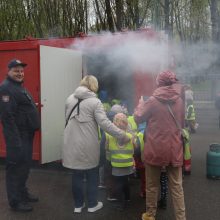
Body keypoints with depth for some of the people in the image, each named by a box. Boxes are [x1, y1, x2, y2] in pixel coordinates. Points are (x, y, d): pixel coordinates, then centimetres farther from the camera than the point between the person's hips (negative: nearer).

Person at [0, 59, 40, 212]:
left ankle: (23, 192, 35)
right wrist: (15, 140, -27)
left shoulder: (19, 86, 16)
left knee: (25, 165, 20)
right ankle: (16, 201, 12)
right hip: (17, 136, -10)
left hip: (26, 134, 10)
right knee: (16, 167, 0)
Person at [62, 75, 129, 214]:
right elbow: (105, 123, -18)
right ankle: (92, 204, 24)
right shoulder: (95, 101, -12)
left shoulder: (70, 99, 5)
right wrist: (122, 135, -13)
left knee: (77, 174, 15)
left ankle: (78, 205, 26)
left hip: (73, 143, 4)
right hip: (89, 145, -4)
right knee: (92, 175, 13)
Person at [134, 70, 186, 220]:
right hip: (175, 150, 3)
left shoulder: (153, 101, -12)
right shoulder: (180, 101, 1)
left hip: (155, 150, -3)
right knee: (176, 186, 10)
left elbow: (138, 118, 1)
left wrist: (140, 103, 16)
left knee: (152, 185, 14)